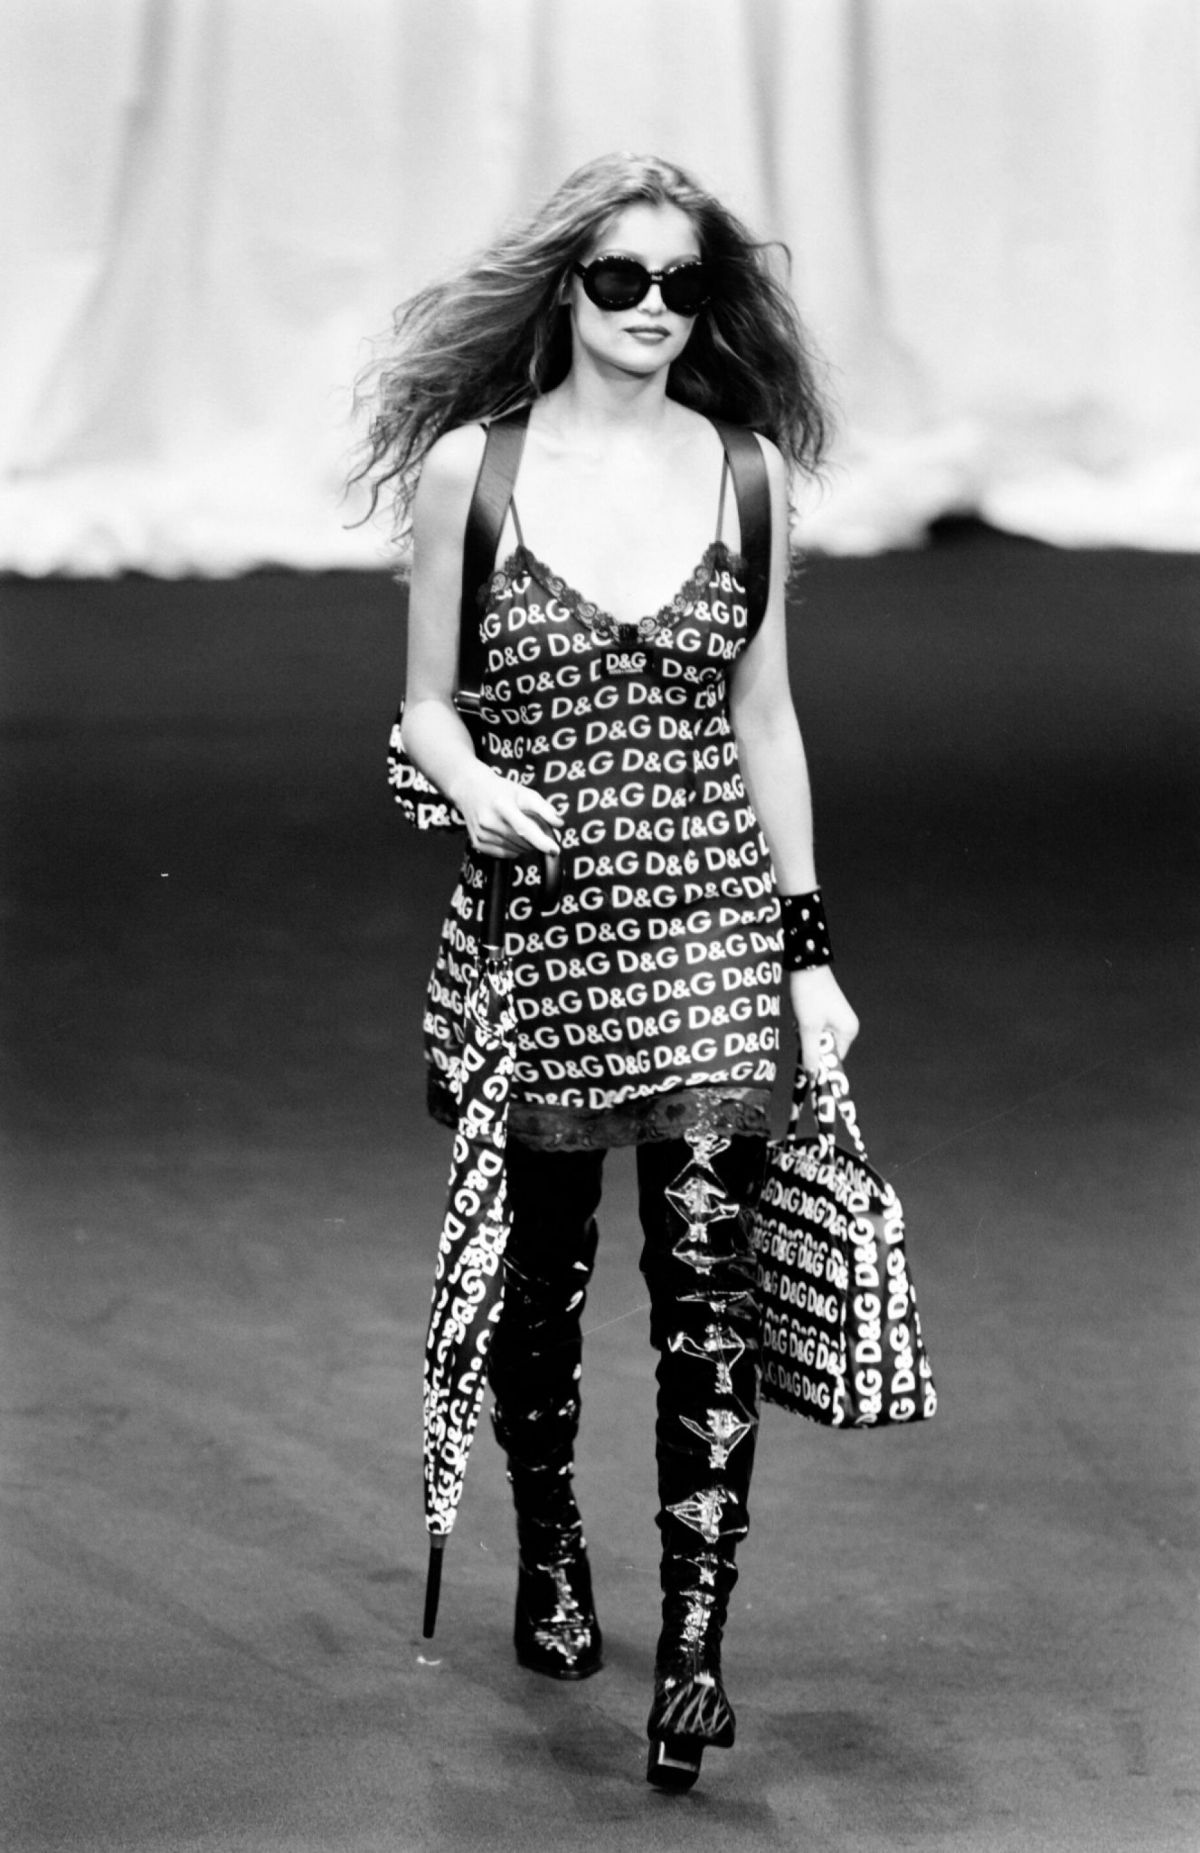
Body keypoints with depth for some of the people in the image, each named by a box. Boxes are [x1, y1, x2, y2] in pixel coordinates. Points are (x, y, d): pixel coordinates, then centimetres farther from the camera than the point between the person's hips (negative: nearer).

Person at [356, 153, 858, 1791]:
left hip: (708, 925, 0)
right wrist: (474, 783, -18)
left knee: (707, 1273, -10)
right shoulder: (474, 464, -1)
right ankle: (550, 1557, 36)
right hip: (535, 923, 0)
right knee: (538, 1274, 12)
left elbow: (762, 716, 10)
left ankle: (696, 1643, -10)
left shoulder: (745, 471, 3)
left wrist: (809, 947, 8)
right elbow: (427, 704, 5)